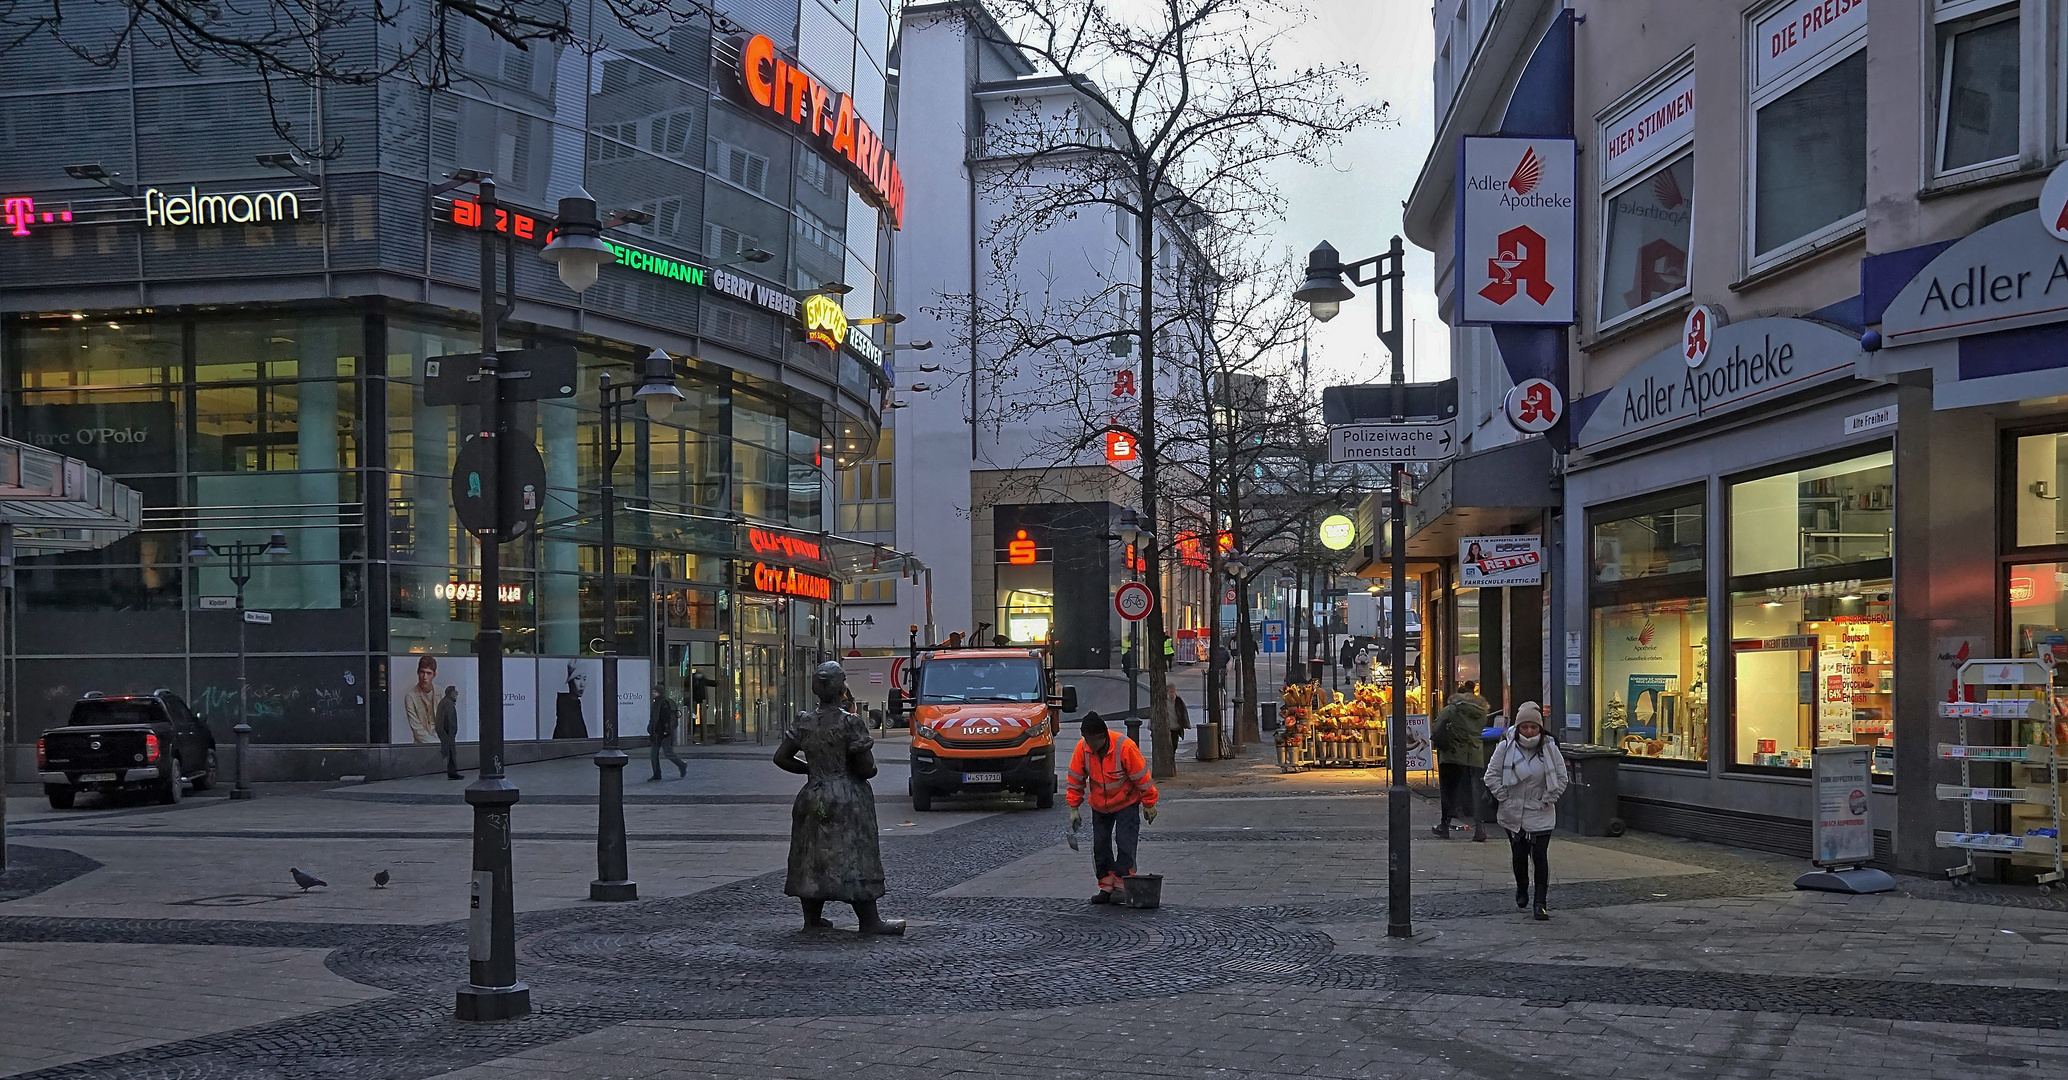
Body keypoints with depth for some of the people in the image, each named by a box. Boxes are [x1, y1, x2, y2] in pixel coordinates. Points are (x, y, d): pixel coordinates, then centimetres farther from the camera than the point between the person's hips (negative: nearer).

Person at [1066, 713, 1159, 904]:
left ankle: (1121, 885, -7)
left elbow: (1142, 777, -17)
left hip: (1126, 804, -4)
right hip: (1099, 806, 4)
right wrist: (1074, 807, -3)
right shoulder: (1082, 748, -17)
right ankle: (1106, 887, 11)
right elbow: (1076, 780, -3)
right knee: (1100, 846, 3)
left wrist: (1149, 804, -10)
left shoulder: (1124, 747, -28)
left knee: (1124, 844, -13)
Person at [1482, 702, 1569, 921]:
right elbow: (1492, 776, -1)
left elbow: (1561, 778, 1)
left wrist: (1547, 800, -5)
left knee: (1540, 857, -8)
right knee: (1519, 855, 14)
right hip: (1513, 814, 1)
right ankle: (1522, 891, 38)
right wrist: (1505, 798, -6)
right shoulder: (1506, 747, -7)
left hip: (1540, 815, -1)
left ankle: (1541, 902, -2)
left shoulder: (1549, 747, -7)